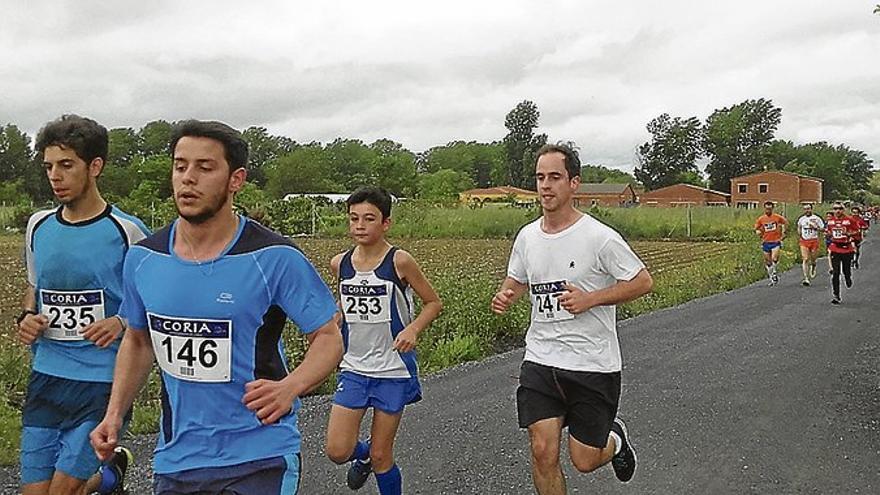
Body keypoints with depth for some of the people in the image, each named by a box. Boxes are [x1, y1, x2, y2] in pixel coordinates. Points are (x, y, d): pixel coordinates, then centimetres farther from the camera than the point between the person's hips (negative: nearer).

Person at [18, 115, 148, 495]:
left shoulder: (126, 232, -9)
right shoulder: (38, 226, 7)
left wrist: (122, 323, -21)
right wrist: (27, 318, 2)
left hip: (103, 382, -5)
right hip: (45, 378, 6)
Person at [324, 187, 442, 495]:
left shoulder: (399, 261, -12)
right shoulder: (339, 264, 0)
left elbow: (434, 303, -3)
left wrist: (413, 329, -21)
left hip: (393, 370, -4)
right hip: (354, 368, 4)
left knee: (381, 457, 5)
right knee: (337, 452, 0)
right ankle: (363, 453, 35)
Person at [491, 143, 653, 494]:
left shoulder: (599, 237, -13)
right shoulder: (527, 236, 3)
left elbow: (643, 281, -7)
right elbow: (516, 281, 19)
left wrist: (589, 299, -19)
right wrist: (505, 296, -5)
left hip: (594, 365, -4)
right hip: (540, 361, 4)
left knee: (585, 461, 5)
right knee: (543, 452, -3)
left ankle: (615, 438, 40)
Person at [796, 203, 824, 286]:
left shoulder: (816, 218, -2)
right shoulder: (801, 219, 7)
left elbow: (823, 229, 0)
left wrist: (815, 228, -15)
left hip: (814, 240, -1)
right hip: (804, 241, 1)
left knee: (813, 259, 6)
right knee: (805, 259, -9)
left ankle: (813, 267, 44)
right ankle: (806, 278, -12)